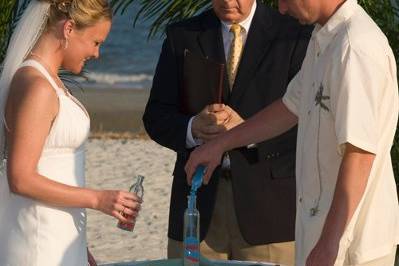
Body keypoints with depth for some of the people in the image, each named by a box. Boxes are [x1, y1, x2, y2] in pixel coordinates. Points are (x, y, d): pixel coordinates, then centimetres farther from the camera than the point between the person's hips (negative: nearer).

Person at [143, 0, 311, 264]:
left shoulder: (295, 35, 0)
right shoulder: (181, 36, 9)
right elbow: (156, 118, 7)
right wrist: (194, 128, -15)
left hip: (267, 202, -2)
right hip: (199, 202, 2)